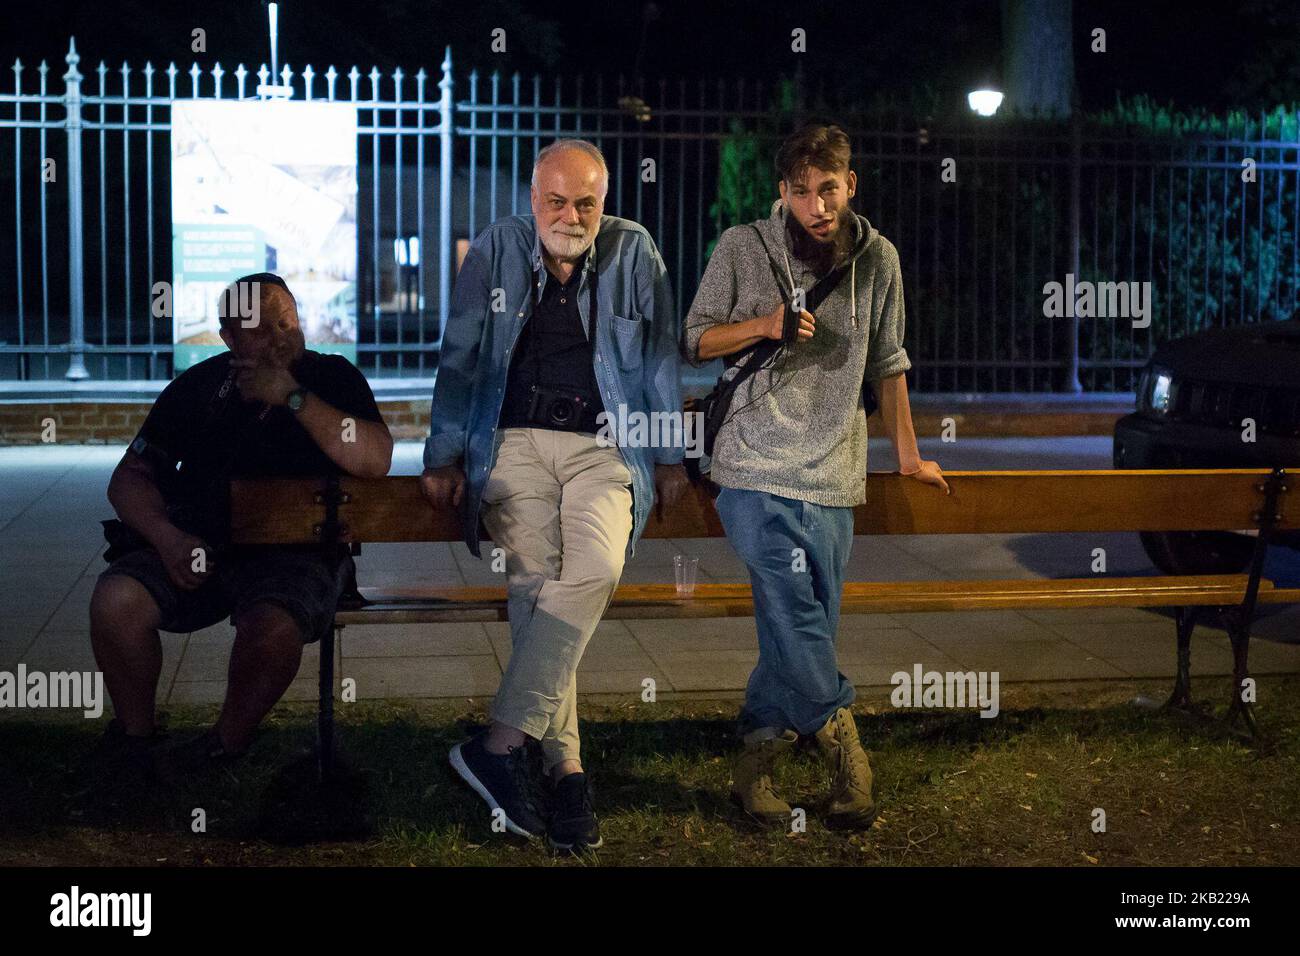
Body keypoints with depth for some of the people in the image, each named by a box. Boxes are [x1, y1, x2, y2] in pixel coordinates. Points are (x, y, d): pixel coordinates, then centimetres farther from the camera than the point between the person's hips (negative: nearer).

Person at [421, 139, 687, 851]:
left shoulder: (633, 252, 8)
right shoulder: (498, 250, 7)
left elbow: (660, 359, 14)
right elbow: (459, 359, 10)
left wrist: (669, 457, 14)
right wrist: (444, 457, 7)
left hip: (603, 446, 0)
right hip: (515, 440, 0)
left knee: (595, 570, -26)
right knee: (535, 585, -18)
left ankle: (502, 740, -26)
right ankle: (562, 766, -12)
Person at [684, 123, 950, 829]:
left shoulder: (876, 259, 7)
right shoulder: (743, 249, -1)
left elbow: (887, 362, 17)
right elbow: (696, 339, 6)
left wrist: (908, 454, 23)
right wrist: (764, 325, -11)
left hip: (832, 477, 3)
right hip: (756, 466, -3)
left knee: (803, 628, 1)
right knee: (795, 620, -16)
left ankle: (756, 763, 12)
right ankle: (841, 740, 1)